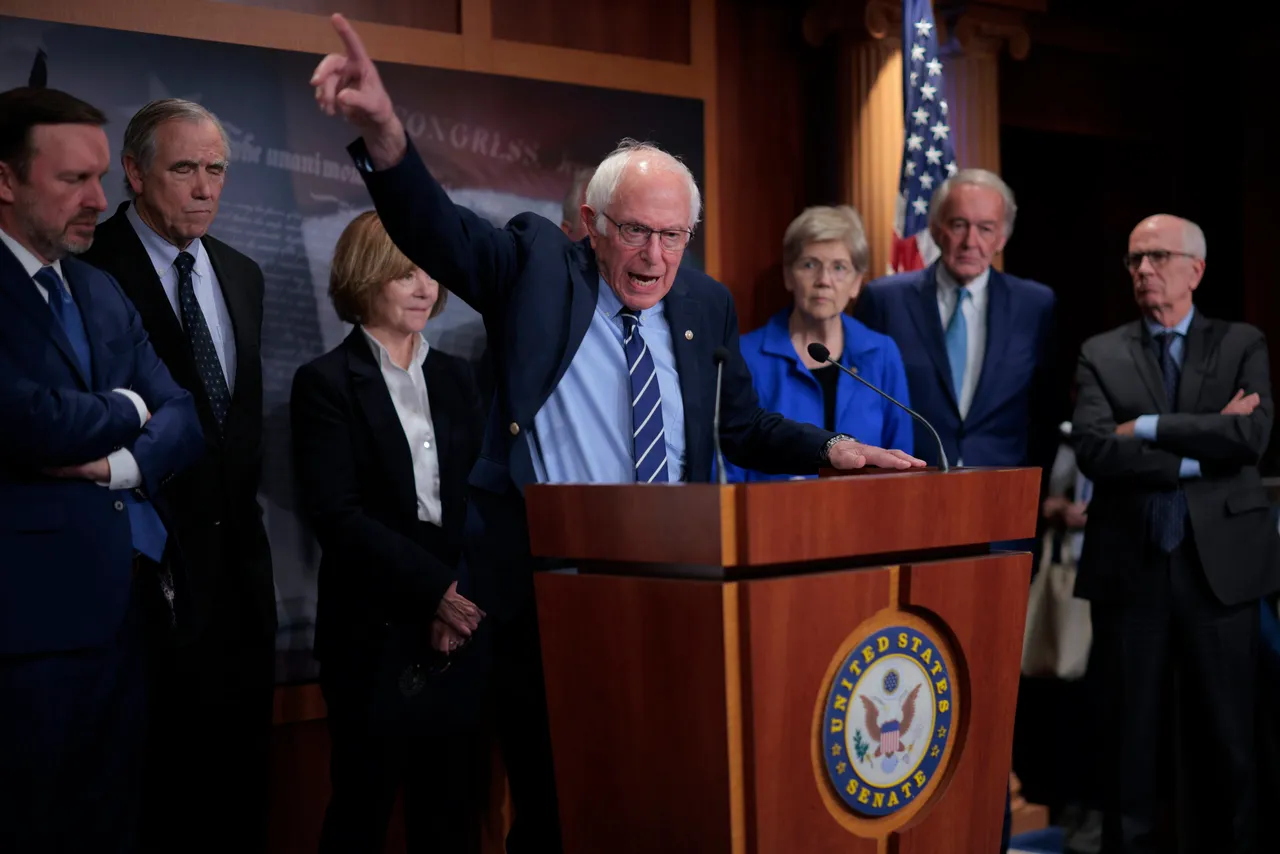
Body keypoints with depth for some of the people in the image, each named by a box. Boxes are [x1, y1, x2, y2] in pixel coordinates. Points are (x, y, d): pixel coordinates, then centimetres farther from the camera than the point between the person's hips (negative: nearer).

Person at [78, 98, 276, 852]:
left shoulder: (241, 275, 13)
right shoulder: (92, 267, -9)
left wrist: (242, 495, 14)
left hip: (237, 549, 7)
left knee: (242, 756, 12)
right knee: (160, 765, 0)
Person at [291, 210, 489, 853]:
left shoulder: (455, 378, 14)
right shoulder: (326, 383, -2)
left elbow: (481, 497, 7)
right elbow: (336, 514, -11)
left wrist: (460, 597, -9)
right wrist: (434, 587, -16)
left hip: (458, 627, 4)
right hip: (375, 631, -4)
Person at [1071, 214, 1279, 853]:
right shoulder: (1101, 354, 7)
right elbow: (1093, 450, -8)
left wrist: (1148, 427, -11)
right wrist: (1198, 455, -10)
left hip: (1219, 564, 0)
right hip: (1130, 566, 0)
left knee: (1225, 739, 5)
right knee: (1130, 738, 6)